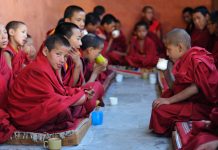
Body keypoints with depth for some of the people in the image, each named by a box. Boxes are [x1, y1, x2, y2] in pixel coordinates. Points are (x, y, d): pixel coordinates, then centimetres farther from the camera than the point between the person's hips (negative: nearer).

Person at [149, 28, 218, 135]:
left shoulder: (196, 60, -20)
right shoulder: (184, 59, 10)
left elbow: (195, 88, -28)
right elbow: (175, 87, 14)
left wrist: (169, 100, -26)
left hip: (202, 106, -11)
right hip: (189, 100, 11)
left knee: (160, 109, -18)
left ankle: (164, 131, 7)